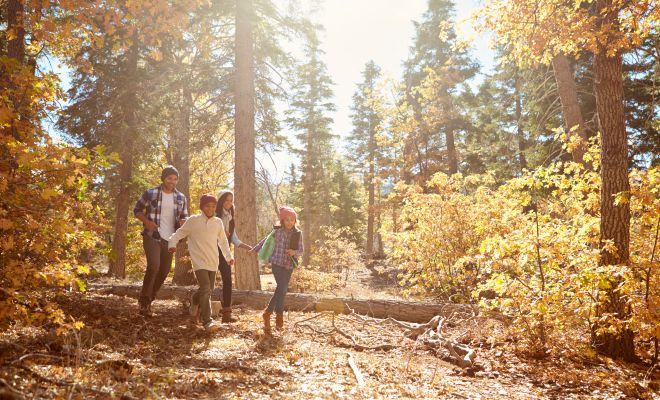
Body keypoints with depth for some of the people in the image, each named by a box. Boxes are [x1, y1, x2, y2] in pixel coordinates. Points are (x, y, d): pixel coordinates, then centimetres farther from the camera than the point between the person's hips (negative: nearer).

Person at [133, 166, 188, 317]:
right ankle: (144, 301, -3)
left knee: (164, 271, 8)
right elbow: (137, 210, 5)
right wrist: (146, 221, -14)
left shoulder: (181, 198, 7)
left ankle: (149, 299, 29)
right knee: (153, 266, -21)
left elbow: (184, 217, 15)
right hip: (152, 237, -4)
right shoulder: (150, 194, -3)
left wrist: (184, 222, -9)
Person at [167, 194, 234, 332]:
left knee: (209, 289, 18)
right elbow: (179, 233, 1)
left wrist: (228, 257, 17)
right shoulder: (193, 221, -7)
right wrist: (172, 243, -17)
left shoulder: (218, 222, 4)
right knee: (205, 289, -16)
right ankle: (207, 321, -11)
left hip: (213, 262, 5)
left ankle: (195, 302, 48)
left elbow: (223, 241, 16)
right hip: (199, 262, -5)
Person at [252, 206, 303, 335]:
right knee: (282, 287, -16)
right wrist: (254, 249, 16)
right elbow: (266, 240, 10)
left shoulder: (297, 234, -3)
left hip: (289, 266, 3)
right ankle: (279, 315, -3)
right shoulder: (277, 231, -6)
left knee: (281, 290, 8)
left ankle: (268, 313, 25)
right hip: (277, 263, -3)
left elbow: (301, 251, -1)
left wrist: (294, 252, -23)